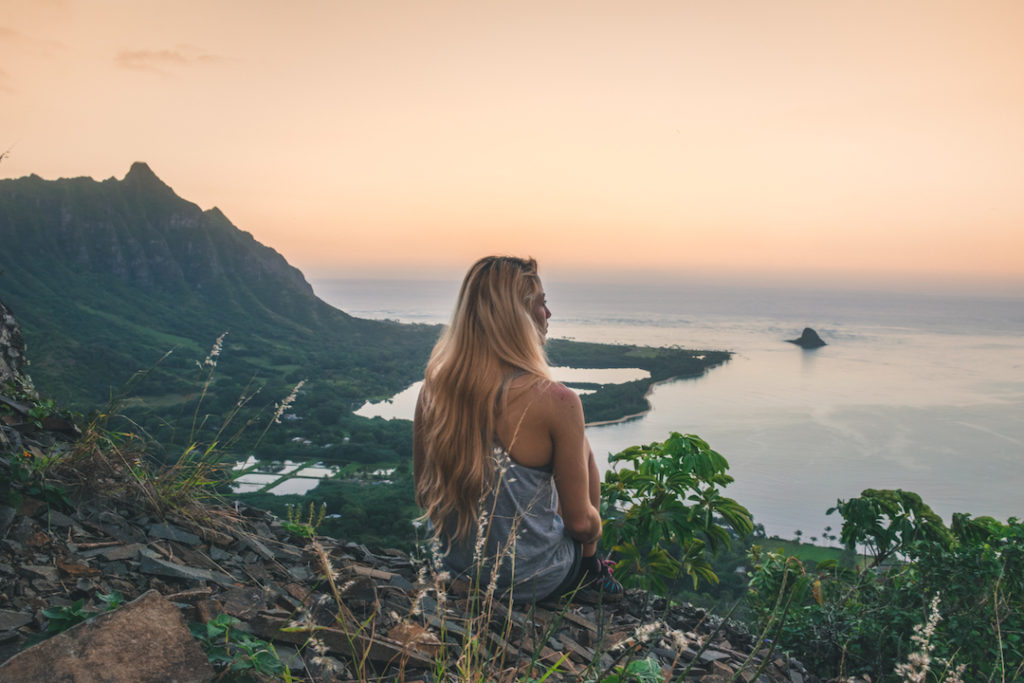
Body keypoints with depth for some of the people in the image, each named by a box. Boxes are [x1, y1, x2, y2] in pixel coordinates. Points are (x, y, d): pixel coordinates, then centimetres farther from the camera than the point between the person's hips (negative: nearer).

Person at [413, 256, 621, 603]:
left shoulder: (434, 386, -11)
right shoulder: (555, 401, -26)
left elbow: (424, 496, 1)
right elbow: (580, 522, -16)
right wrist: (595, 524, 9)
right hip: (532, 583, -4)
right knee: (582, 449, 19)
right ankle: (592, 570, 35)